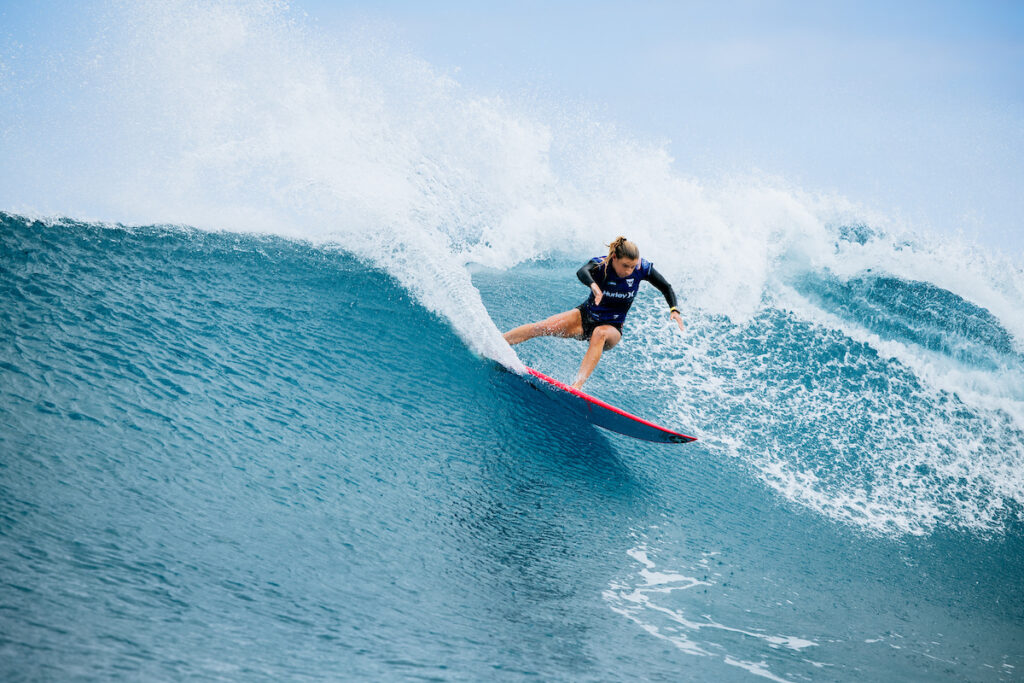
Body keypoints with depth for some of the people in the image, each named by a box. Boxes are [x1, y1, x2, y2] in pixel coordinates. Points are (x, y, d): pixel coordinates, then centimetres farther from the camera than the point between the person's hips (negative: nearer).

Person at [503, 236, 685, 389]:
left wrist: (674, 309, -20)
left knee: (599, 334, -39)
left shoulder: (642, 268, -14)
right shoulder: (600, 264, -20)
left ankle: (577, 385, -54)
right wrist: (593, 285, -65)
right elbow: (582, 272, -43)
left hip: (611, 328, 0)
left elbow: (666, 288, -2)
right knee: (542, 327, -22)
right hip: (585, 316, 0)